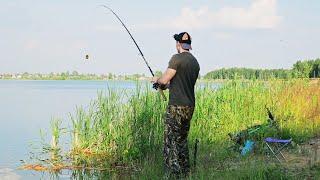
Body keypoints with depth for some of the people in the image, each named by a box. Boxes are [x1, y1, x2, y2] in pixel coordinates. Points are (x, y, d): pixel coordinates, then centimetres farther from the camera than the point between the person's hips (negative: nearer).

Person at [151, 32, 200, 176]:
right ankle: (185, 172, 23)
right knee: (182, 140, 18)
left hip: (176, 106, -8)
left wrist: (157, 80, 10)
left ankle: (173, 173, -7)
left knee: (171, 142, -4)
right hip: (190, 106, 8)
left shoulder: (177, 58, -12)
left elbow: (164, 80, -12)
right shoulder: (195, 62, 12)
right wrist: (166, 84, 27)